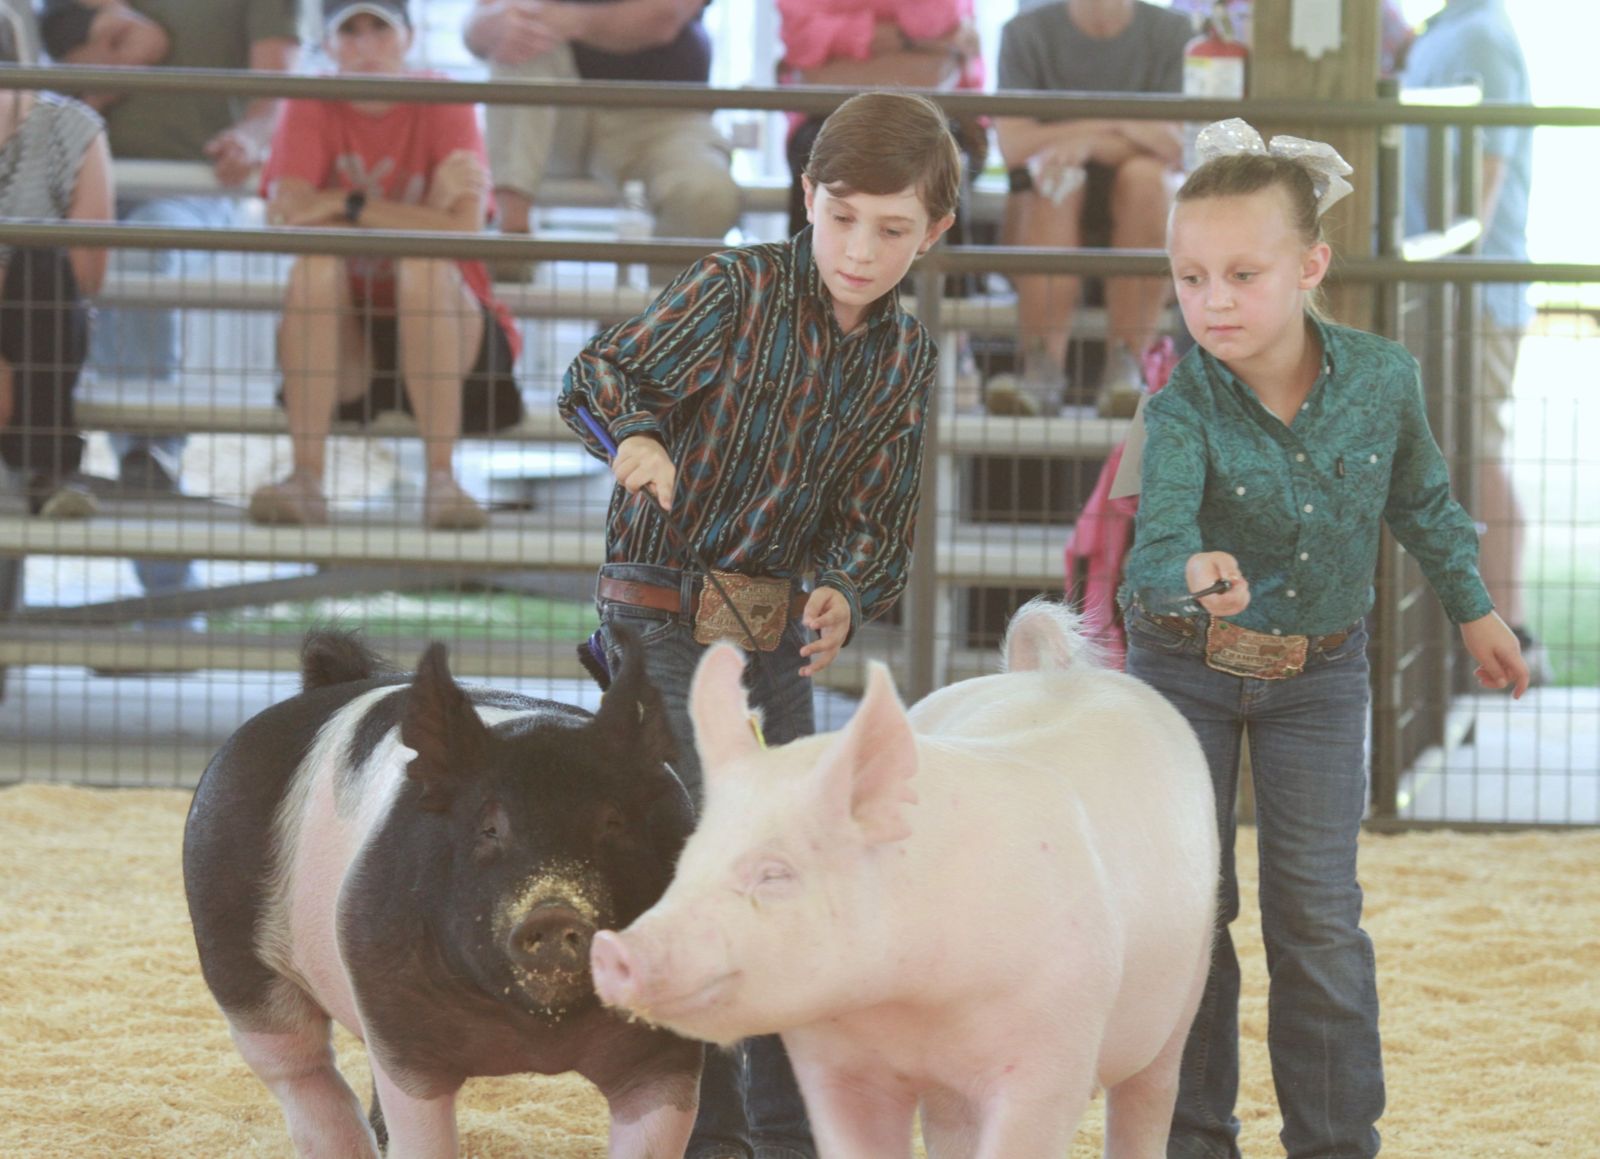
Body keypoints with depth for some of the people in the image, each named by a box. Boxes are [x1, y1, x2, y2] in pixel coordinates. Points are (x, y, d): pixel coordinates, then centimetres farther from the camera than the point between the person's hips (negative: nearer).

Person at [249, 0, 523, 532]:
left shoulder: (442, 103, -6)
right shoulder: (312, 107, -2)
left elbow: (464, 228, -21)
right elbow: (288, 212, -20)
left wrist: (350, 206, -19)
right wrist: (417, 218, -21)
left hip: (446, 334, -1)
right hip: (344, 336, 1)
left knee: (425, 266, -31)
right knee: (316, 264, -28)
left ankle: (442, 479, -32)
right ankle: (306, 478, -33)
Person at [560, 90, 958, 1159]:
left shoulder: (909, 353, 3)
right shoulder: (740, 290, -12)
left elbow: (877, 521, 4)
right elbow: (598, 378, -12)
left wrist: (846, 594, -17)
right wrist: (638, 435, -34)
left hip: (776, 631, 6)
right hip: (661, 617, -6)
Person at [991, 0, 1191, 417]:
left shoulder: (1171, 33, 2)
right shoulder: (1025, 34, 1)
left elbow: (1177, 147, -9)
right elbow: (1013, 146, -10)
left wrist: (1090, 144, -26)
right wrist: (1121, 125, -15)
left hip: (1138, 222, 0)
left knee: (1144, 175, -31)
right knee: (1056, 183, -33)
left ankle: (1125, 366, -38)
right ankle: (1044, 369, -42)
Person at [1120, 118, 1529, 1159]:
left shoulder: (1381, 378, -14)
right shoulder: (1183, 408, -24)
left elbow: (1422, 499, 5)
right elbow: (1161, 528, -40)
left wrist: (1474, 610, 16)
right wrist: (1192, 572, -63)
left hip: (1320, 674, 1)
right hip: (1185, 668, -1)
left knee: (1318, 915, 1)